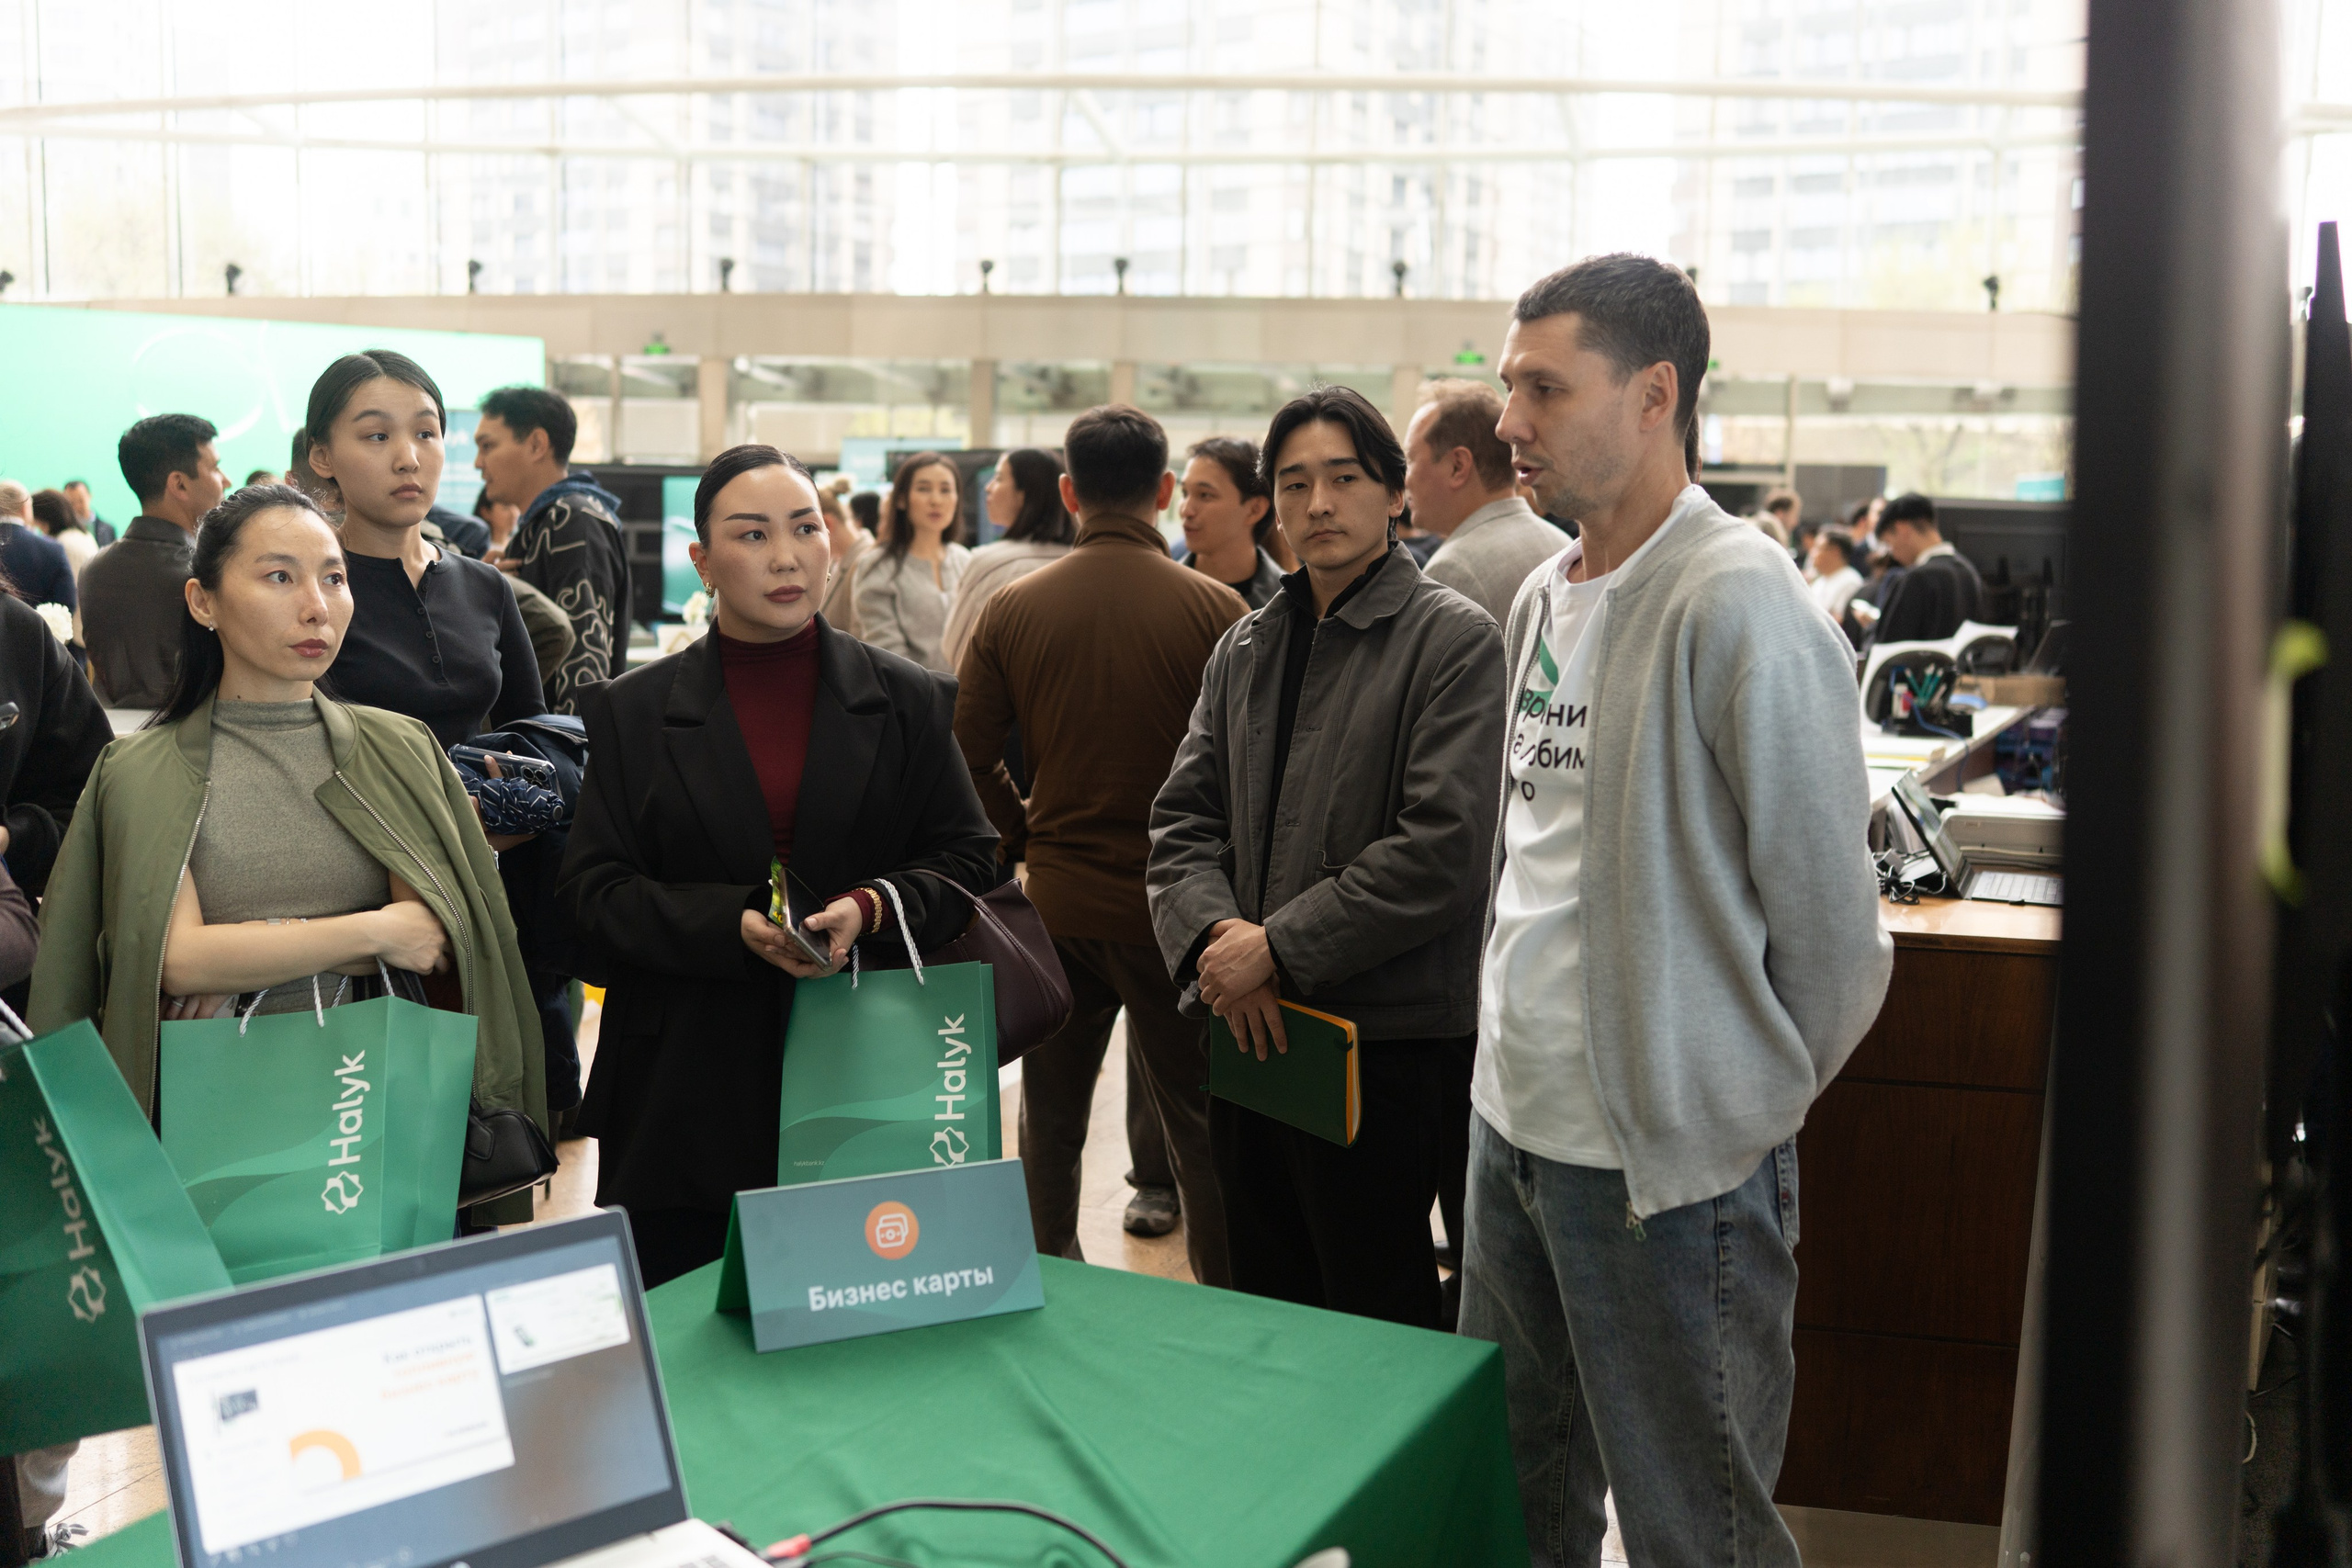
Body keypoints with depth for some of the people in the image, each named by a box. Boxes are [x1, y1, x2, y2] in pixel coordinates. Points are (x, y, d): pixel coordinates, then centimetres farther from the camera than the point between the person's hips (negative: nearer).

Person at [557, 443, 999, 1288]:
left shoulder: (909, 702, 8)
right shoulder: (632, 712, 6)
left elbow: (969, 858, 7)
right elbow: (592, 889, 1)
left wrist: (871, 908, -14)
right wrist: (734, 926, -15)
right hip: (688, 1087, 0)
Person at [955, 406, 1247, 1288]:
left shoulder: (1014, 609, -4)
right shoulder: (1216, 610, -12)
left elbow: (966, 755, -3)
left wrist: (1026, 836, 11)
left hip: (1057, 900, 3)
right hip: (1175, 907, -2)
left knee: (1049, 1119, 19)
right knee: (1198, 1128, 8)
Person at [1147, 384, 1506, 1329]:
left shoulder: (1455, 640, -6)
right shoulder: (1245, 649, 14)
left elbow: (1445, 848, -16)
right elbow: (1184, 818, 10)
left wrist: (1282, 947, -15)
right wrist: (1213, 934, -10)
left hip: (1384, 1041, -6)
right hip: (1248, 1032, 6)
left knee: (1376, 1318, 4)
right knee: (1266, 1307, 17)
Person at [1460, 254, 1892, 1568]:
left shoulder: (1739, 604, -19)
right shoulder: (1545, 598, 9)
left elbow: (1828, 909, -15)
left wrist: (1759, 1101, -3)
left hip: (1673, 1162, -8)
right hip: (1513, 1118, 8)